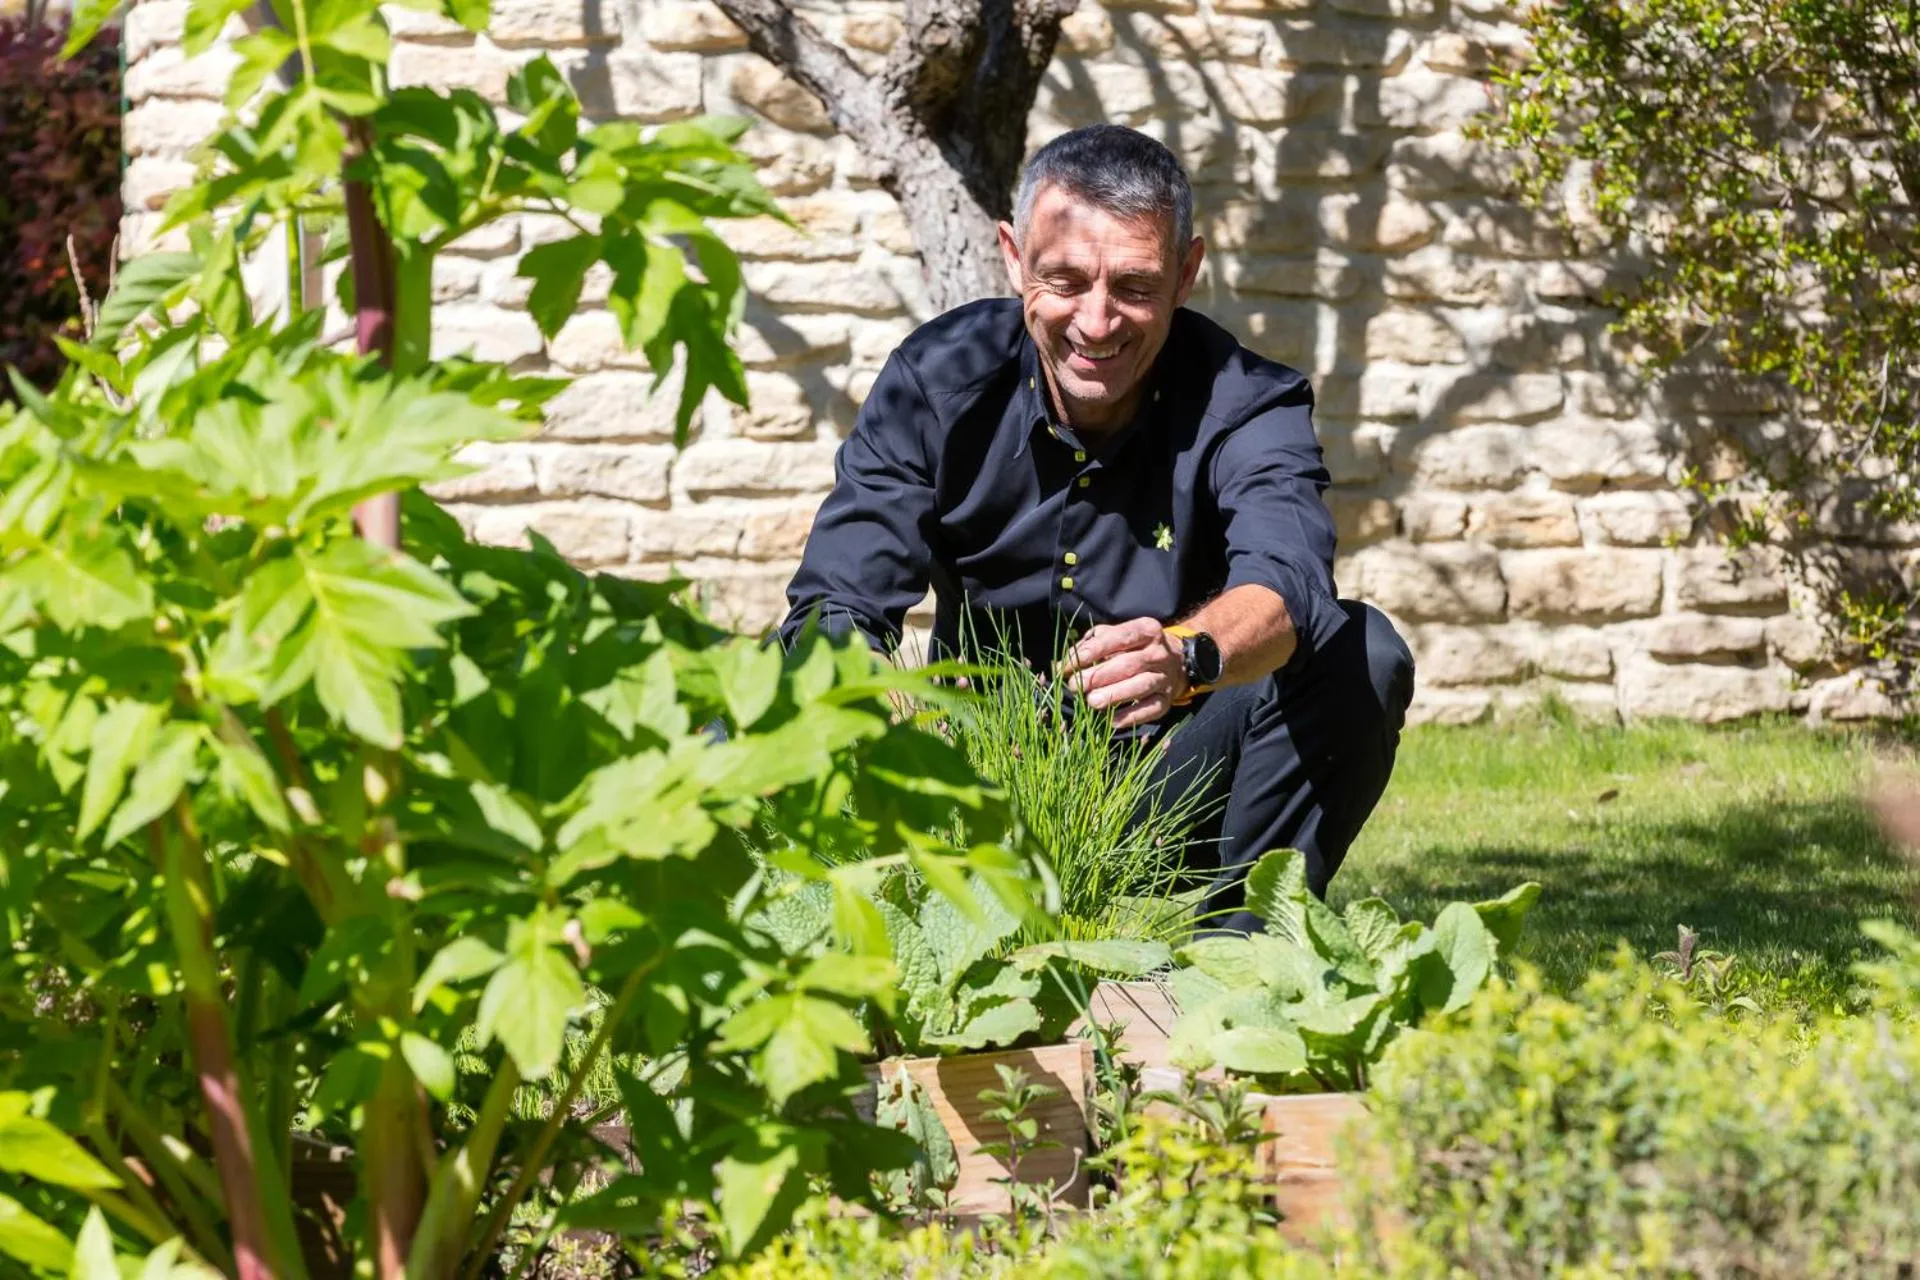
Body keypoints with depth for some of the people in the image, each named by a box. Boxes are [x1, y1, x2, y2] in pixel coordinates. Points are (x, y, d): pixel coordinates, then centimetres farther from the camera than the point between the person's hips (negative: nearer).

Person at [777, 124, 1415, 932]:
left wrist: (1185, 656, -60)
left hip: (1176, 789, 0)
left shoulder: (1245, 405, -14)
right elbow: (833, 610, -17)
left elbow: (1284, 580, -35)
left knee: (1361, 655, -26)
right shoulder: (938, 381, -9)